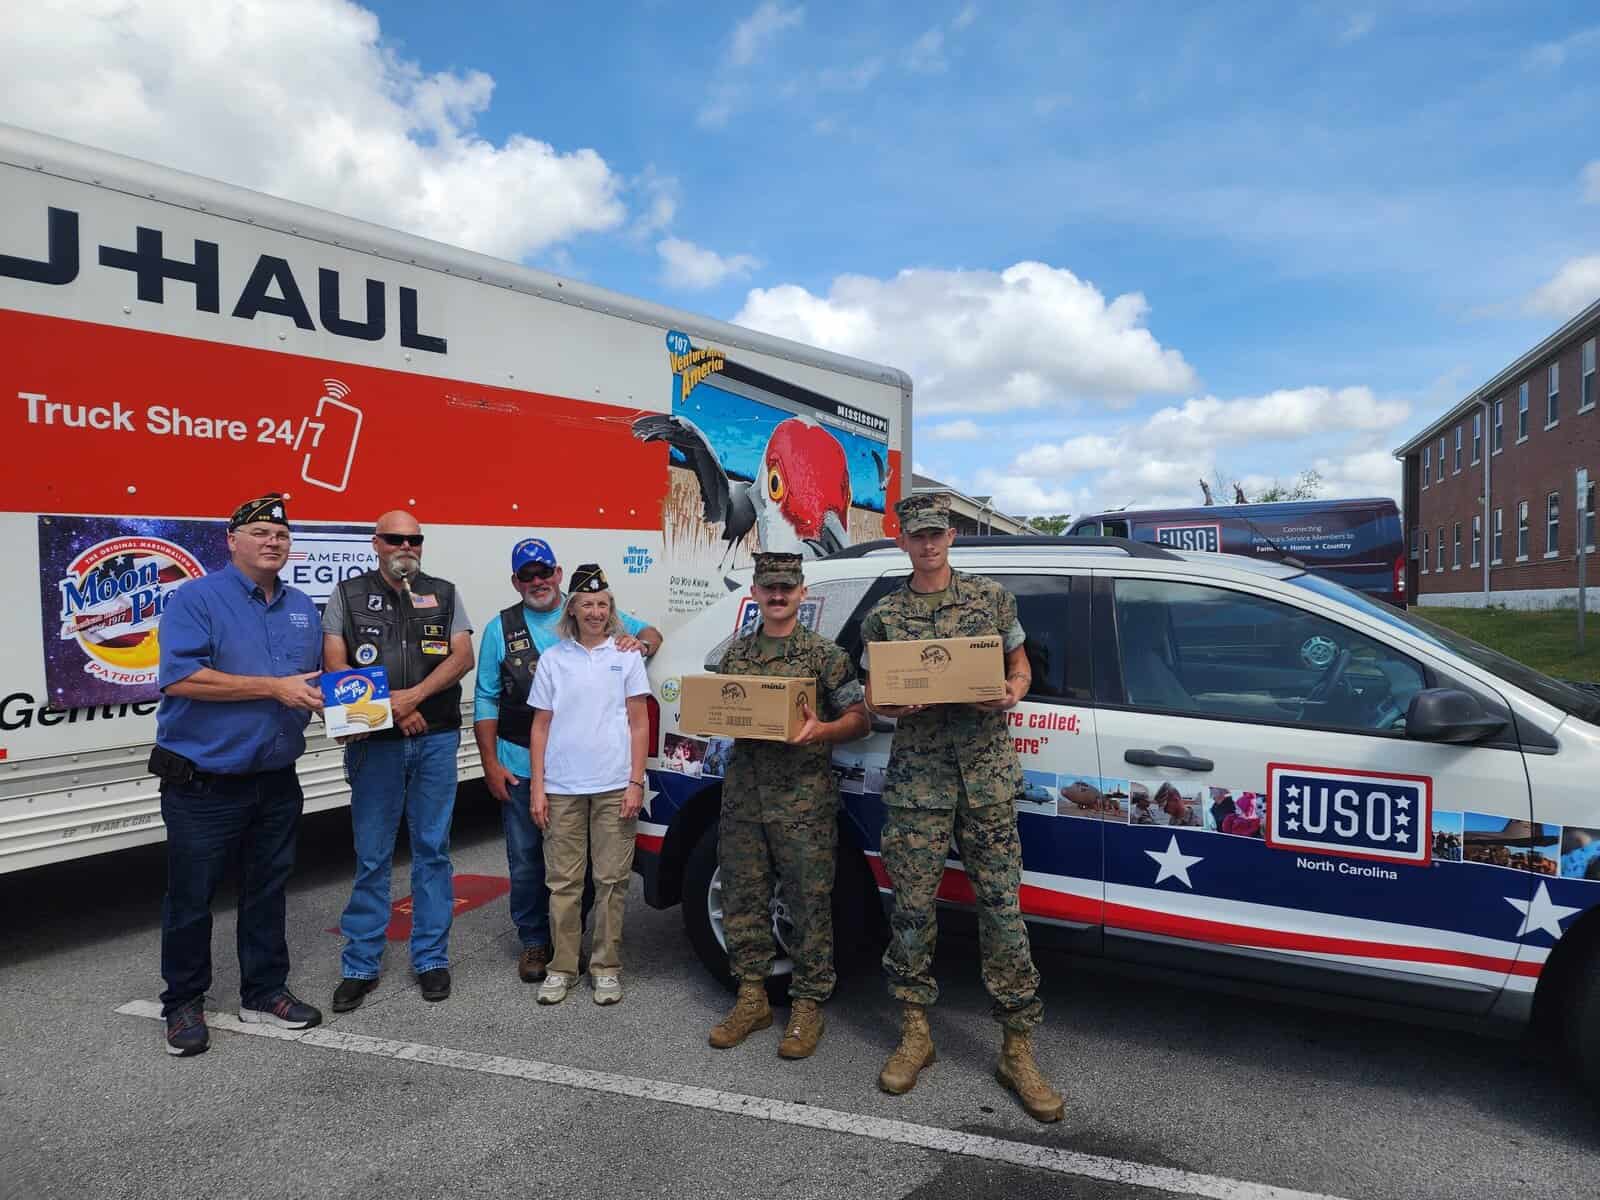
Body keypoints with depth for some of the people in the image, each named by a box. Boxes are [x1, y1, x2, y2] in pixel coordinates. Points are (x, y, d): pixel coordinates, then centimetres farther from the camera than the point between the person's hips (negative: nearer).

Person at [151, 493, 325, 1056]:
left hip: (277, 782, 6)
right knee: (191, 898, 8)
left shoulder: (303, 608, 10)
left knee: (267, 893, 16)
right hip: (203, 784, -5)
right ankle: (184, 1004, 26)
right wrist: (273, 687, -23)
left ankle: (264, 992, 30)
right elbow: (179, 677, -23)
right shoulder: (196, 598, -10)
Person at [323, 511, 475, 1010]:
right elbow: (335, 665, -2)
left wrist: (413, 696, -15)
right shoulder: (347, 595, 6)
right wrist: (389, 707, -12)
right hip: (375, 742, -1)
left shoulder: (444, 594, 9)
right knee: (371, 856, 4)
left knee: (433, 851, 7)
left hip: (436, 740, 1)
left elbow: (463, 656, -1)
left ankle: (431, 959, 18)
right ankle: (360, 966, 15)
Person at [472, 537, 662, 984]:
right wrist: (490, 763, -1)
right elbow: (485, 701, 6)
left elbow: (651, 632, 10)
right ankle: (534, 942, 25)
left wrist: (640, 642, -15)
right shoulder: (500, 628, 6)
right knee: (526, 861, 9)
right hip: (522, 767, 0)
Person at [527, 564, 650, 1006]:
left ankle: (607, 966, 17)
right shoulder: (552, 659, 7)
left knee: (612, 879, 5)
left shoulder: (626, 655, 4)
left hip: (614, 787, -1)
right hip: (562, 788, 1)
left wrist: (636, 783, -4)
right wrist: (537, 788, 2)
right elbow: (540, 726, 7)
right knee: (563, 881, 6)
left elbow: (639, 723, 4)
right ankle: (562, 966, 18)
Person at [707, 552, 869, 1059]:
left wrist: (821, 731, -20)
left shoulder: (825, 654, 0)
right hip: (743, 794, 5)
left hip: (803, 799, -4)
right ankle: (752, 998, 24)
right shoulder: (735, 653, 13)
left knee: (809, 902, 0)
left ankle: (808, 1006, 14)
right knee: (742, 898, 10)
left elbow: (860, 720, -2)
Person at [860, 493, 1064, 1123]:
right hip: (917, 771, 1)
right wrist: (894, 704, -12)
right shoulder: (883, 615, 8)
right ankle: (915, 1032, 22)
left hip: (987, 769, 0)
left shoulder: (991, 597, 8)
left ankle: (1018, 1049, 10)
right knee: (912, 904, 4)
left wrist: (1012, 693, -9)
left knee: (1001, 903, 0)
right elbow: (873, 698, 11)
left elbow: (1020, 667, 14)